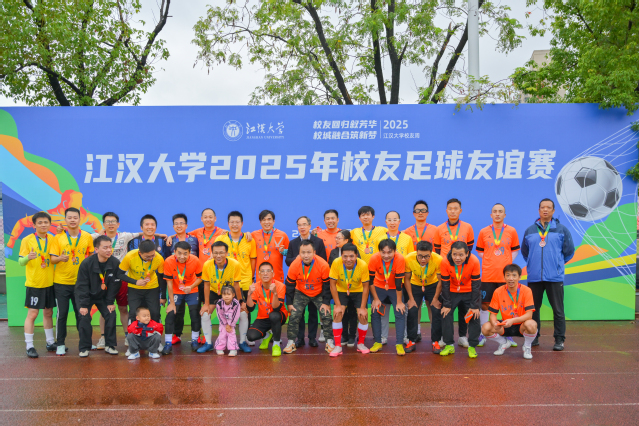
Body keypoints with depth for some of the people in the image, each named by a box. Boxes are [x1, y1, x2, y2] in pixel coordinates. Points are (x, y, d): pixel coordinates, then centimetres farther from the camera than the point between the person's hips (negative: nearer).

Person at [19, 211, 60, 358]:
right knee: (32, 314, -3)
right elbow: (21, 262, -10)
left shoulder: (53, 239, 5)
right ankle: (29, 346, 4)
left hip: (49, 283, 4)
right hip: (34, 283, -4)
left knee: (48, 313, 13)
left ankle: (50, 342, 23)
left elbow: (54, 258, -1)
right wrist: (28, 257, -31)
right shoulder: (27, 240, -6)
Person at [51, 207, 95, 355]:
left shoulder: (87, 237, 3)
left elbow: (91, 256, 12)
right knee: (62, 313, 3)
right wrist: (60, 258, -22)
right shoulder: (58, 237, 0)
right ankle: (60, 344, 14)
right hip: (61, 282, -1)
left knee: (81, 313, 7)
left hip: (80, 281, 1)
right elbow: (53, 259, -2)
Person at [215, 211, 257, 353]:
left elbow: (253, 260, 9)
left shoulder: (249, 240, 4)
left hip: (245, 282, 0)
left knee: (244, 311, -1)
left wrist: (251, 278, 2)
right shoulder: (220, 239, 3)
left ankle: (243, 341, 9)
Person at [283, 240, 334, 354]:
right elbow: (289, 285, -8)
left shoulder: (323, 265, -26)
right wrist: (289, 303, -5)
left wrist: (326, 302, -10)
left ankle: (329, 342, 9)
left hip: (319, 294, -1)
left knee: (326, 315, -9)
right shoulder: (294, 265, -23)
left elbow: (327, 285, -12)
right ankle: (291, 342, 6)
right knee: (294, 315, -10)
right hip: (301, 293, 1)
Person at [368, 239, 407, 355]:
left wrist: (399, 302, -16)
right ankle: (377, 342, 9)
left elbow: (398, 282, -23)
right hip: (379, 288, 1)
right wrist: (376, 299, -11)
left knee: (400, 313, -11)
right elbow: (370, 281, -15)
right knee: (375, 313, -4)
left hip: (394, 289, -1)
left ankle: (399, 344, -3)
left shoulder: (400, 259, -30)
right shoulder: (374, 259, -27)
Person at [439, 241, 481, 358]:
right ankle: (449, 345, 7)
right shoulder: (445, 262, -25)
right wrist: (446, 304, -13)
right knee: (446, 314, -8)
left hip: (469, 292, -1)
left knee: (475, 316, -9)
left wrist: (475, 306, -15)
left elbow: (475, 284, -17)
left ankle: (472, 346, 7)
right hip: (452, 292, 1)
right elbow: (445, 284, -15)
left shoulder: (474, 261, -27)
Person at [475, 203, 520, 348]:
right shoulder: (483, 232, 4)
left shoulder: (511, 231, 5)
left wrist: (508, 262, 3)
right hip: (487, 275, 0)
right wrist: (489, 261, 2)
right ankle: (482, 335, 11)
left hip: (505, 275, 0)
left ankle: (508, 335, 17)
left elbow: (516, 249, 15)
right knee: (484, 304, 3)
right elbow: (479, 251, 15)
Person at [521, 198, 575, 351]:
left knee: (558, 310, 0)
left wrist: (558, 264, 11)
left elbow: (569, 251, 10)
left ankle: (559, 339, 9)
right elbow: (524, 251, 21)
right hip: (534, 277, 2)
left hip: (555, 277, -2)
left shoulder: (562, 230, 5)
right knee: (533, 309, 8)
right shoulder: (530, 230, 10)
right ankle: (534, 338, 19)